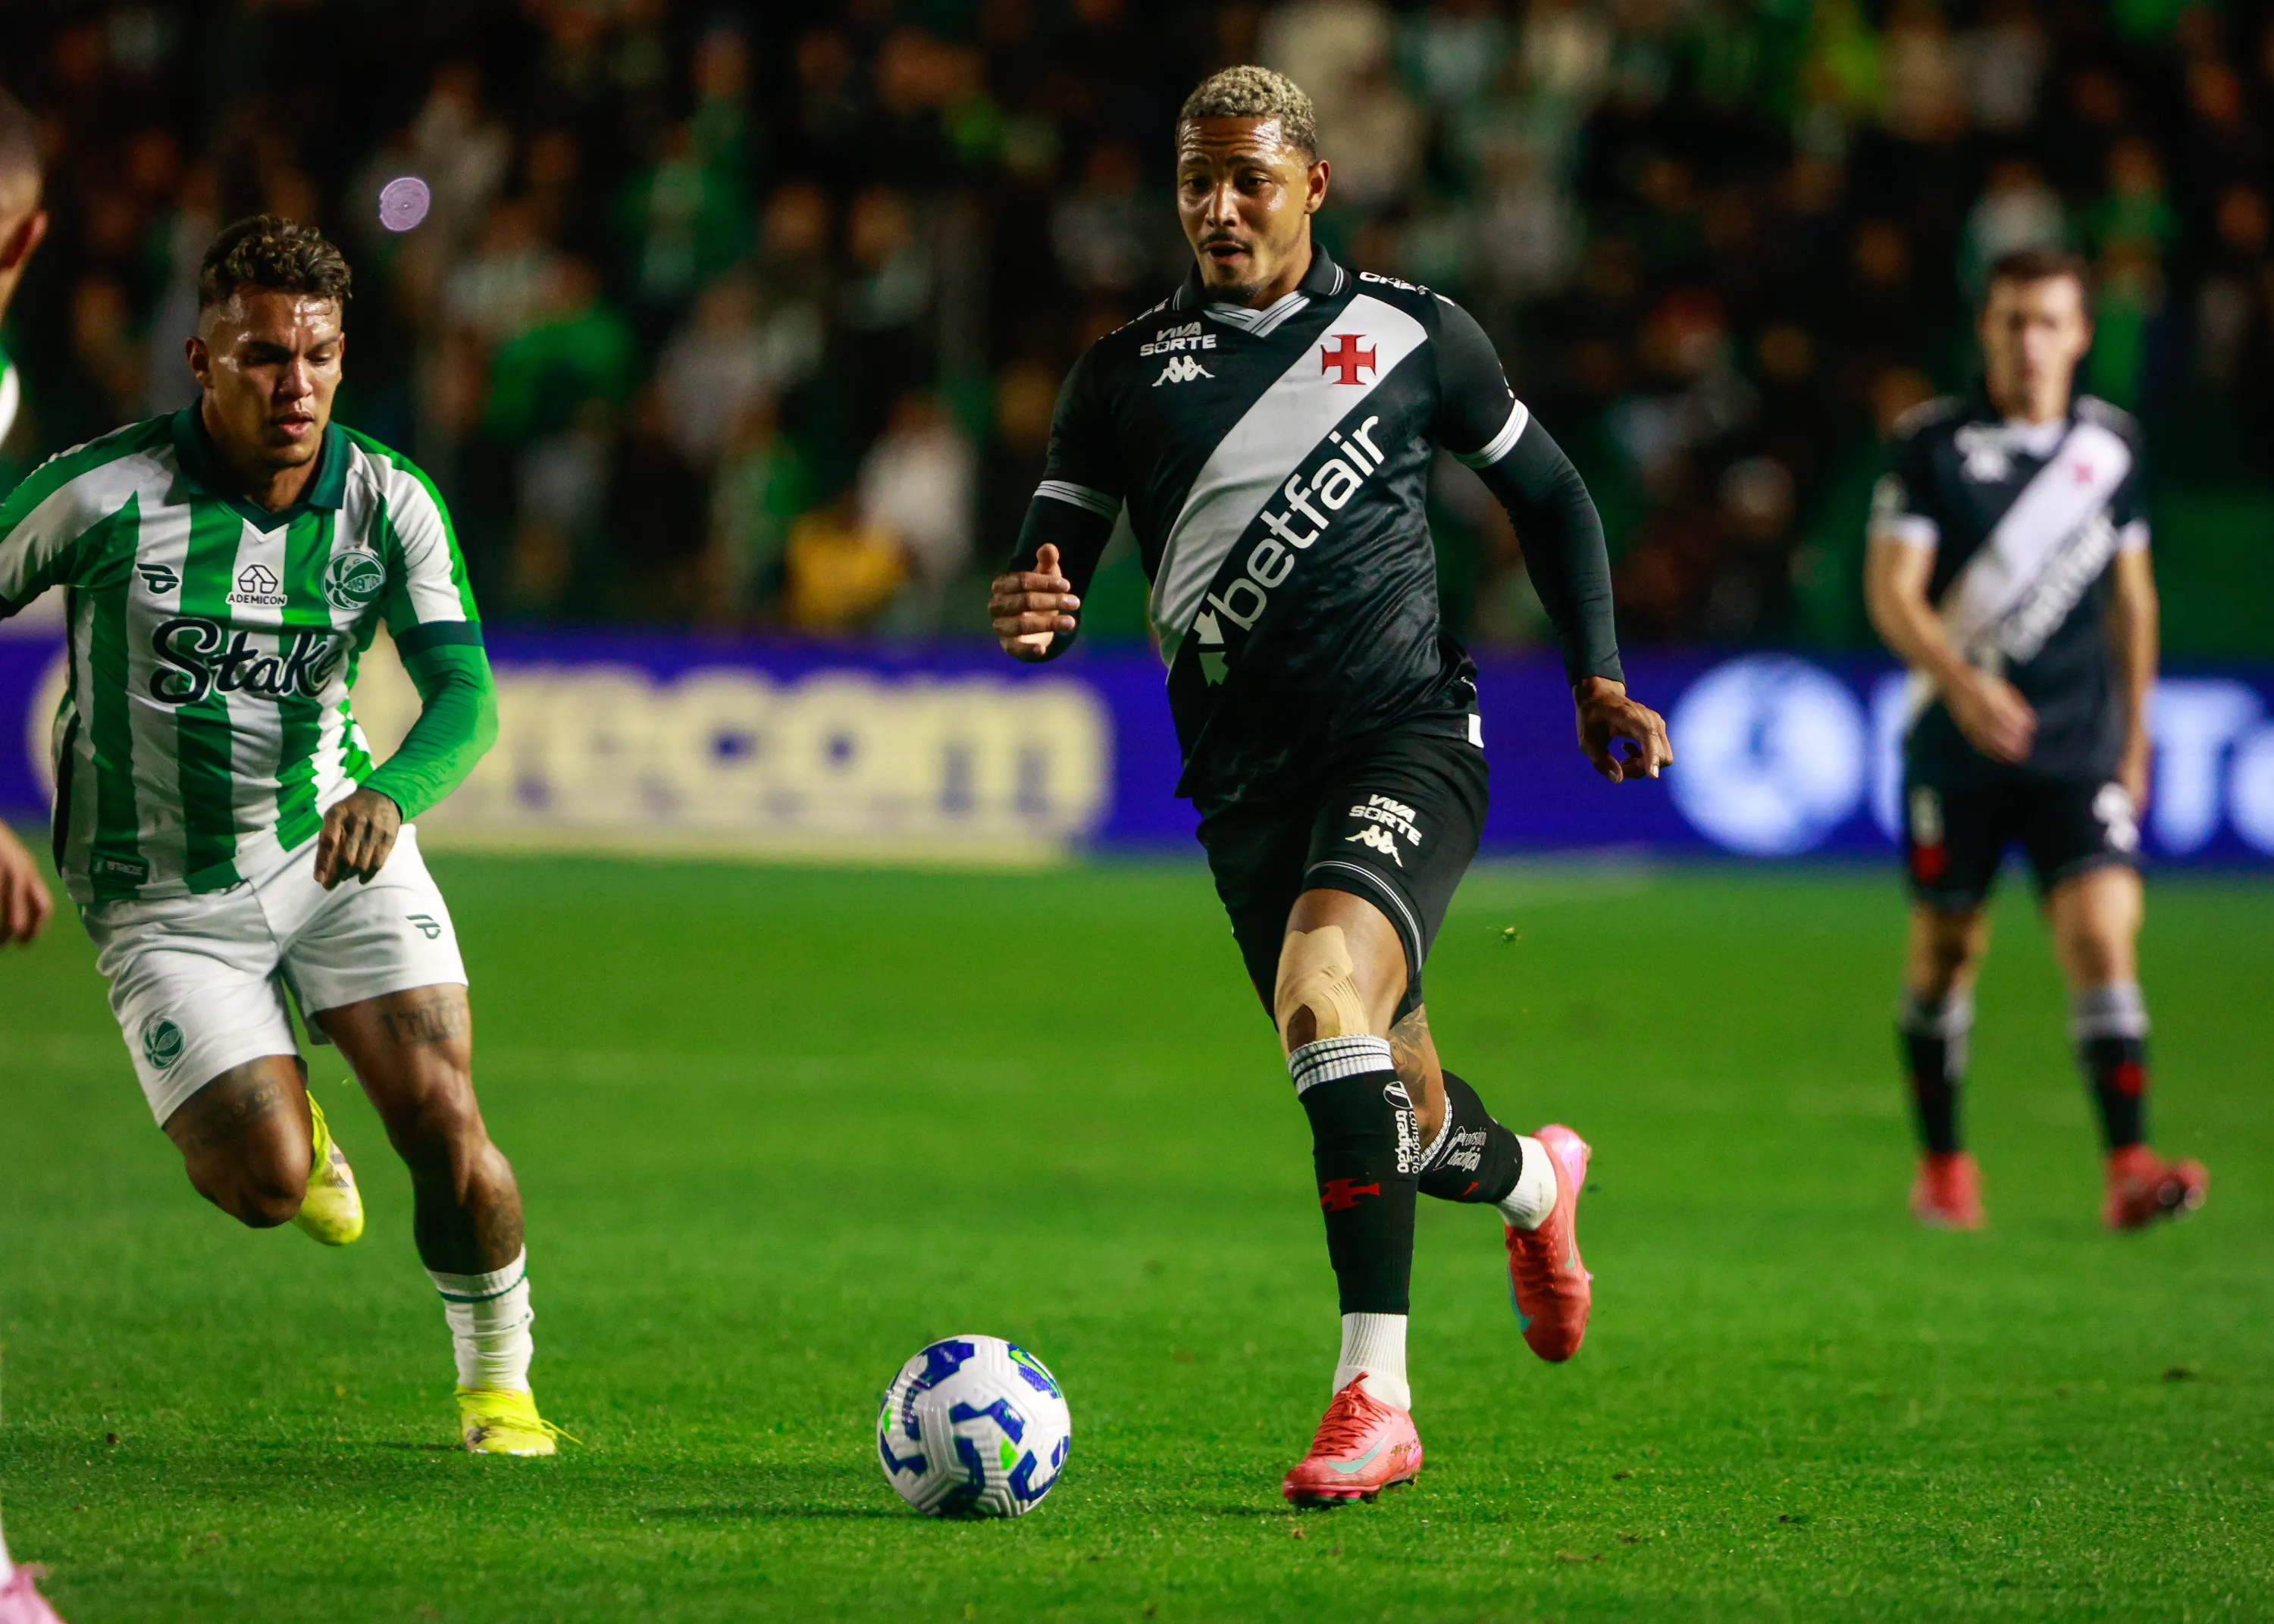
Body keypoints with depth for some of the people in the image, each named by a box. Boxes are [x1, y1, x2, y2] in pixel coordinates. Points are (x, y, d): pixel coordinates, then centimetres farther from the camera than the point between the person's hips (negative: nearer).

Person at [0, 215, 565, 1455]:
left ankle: (496, 1383, 11)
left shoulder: (388, 503, -9)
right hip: (163, 900, -2)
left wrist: (389, 794, -40)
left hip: (340, 848, 2)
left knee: (441, 1120, -13)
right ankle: (287, 1129, 26)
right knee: (267, 1185, -14)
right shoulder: (103, 493, -16)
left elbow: (464, 693, -18)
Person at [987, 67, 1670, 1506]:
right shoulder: (1127, 371, 6)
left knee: (1325, 986, -31)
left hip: (1405, 738, -4)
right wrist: (1034, 615, -19)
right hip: (1246, 777, 4)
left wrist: (1599, 675, 6)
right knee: (1395, 1118, 11)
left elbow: (1548, 494, 16)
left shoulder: (1412, 334, 4)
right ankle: (1535, 1180, 50)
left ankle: (1375, 1392, -32)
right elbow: (1055, 565, 5)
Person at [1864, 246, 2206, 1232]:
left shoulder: (2112, 444, 6)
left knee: (2102, 936, -14)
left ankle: (2130, 1170, -19)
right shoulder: (1932, 443, -4)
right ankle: (1943, 1167, 24)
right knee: (1946, 951, 7)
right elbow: (1891, 590, -11)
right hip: (1954, 743, -1)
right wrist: (1960, 681, -28)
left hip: (2079, 748, 1)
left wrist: (2134, 735, 17)